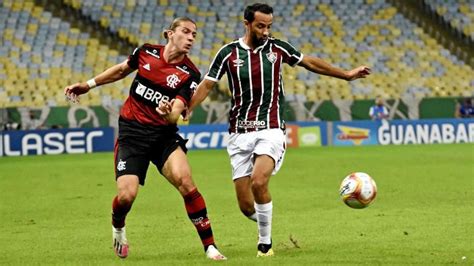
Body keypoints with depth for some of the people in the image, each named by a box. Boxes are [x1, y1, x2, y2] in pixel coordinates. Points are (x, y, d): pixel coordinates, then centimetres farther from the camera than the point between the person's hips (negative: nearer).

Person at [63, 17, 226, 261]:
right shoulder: (146, 52, -1)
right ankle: (117, 228, 24)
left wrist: (170, 113, -39)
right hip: (132, 132, 1)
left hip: (163, 134, -1)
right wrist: (88, 85, 22)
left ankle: (209, 246, -15)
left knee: (185, 180, -24)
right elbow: (122, 70, 19)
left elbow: (175, 115, -16)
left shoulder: (190, 74, -7)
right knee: (126, 195, -14)